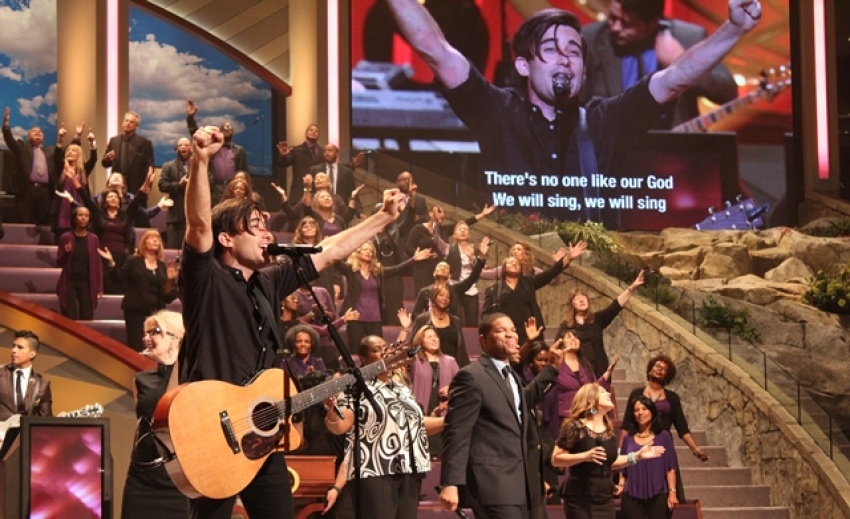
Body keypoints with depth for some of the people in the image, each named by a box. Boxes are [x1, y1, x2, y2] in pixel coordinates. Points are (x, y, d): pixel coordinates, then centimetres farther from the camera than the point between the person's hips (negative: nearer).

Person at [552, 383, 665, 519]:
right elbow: (556, 459, -14)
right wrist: (584, 456, -25)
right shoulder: (574, 426, -10)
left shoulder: (608, 429, 12)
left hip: (605, 498, 7)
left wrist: (637, 455, 12)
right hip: (579, 499, -7)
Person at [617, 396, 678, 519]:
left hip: (658, 495, -2)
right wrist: (621, 485, -2)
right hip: (632, 496, 2)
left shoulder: (663, 436, 3)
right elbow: (623, 468, 14)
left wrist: (672, 492, -6)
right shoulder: (628, 438, 9)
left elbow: (670, 467, 0)